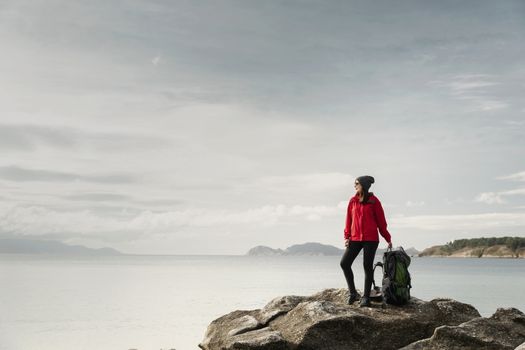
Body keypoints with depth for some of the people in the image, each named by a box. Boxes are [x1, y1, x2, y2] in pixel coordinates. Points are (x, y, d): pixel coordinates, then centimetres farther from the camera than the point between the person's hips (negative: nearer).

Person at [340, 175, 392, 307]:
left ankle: (366, 297, 9)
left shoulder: (374, 201, -2)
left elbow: (381, 221, 2)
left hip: (371, 239, -4)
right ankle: (353, 293, 7)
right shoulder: (353, 201, 8)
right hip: (355, 239, 4)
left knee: (368, 266, -1)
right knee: (344, 263, -6)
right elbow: (349, 220, 11)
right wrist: (347, 236, 3)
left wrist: (387, 239, 5)